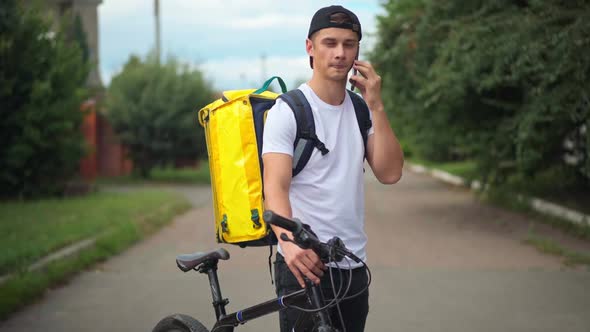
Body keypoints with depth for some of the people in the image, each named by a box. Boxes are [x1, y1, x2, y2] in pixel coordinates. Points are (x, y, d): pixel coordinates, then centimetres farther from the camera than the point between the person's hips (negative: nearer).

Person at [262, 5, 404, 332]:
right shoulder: (288, 111, -8)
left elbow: (389, 173, -3)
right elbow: (275, 186, -19)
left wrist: (376, 105, -9)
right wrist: (289, 241, -38)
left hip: (353, 267, 6)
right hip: (304, 263, -6)